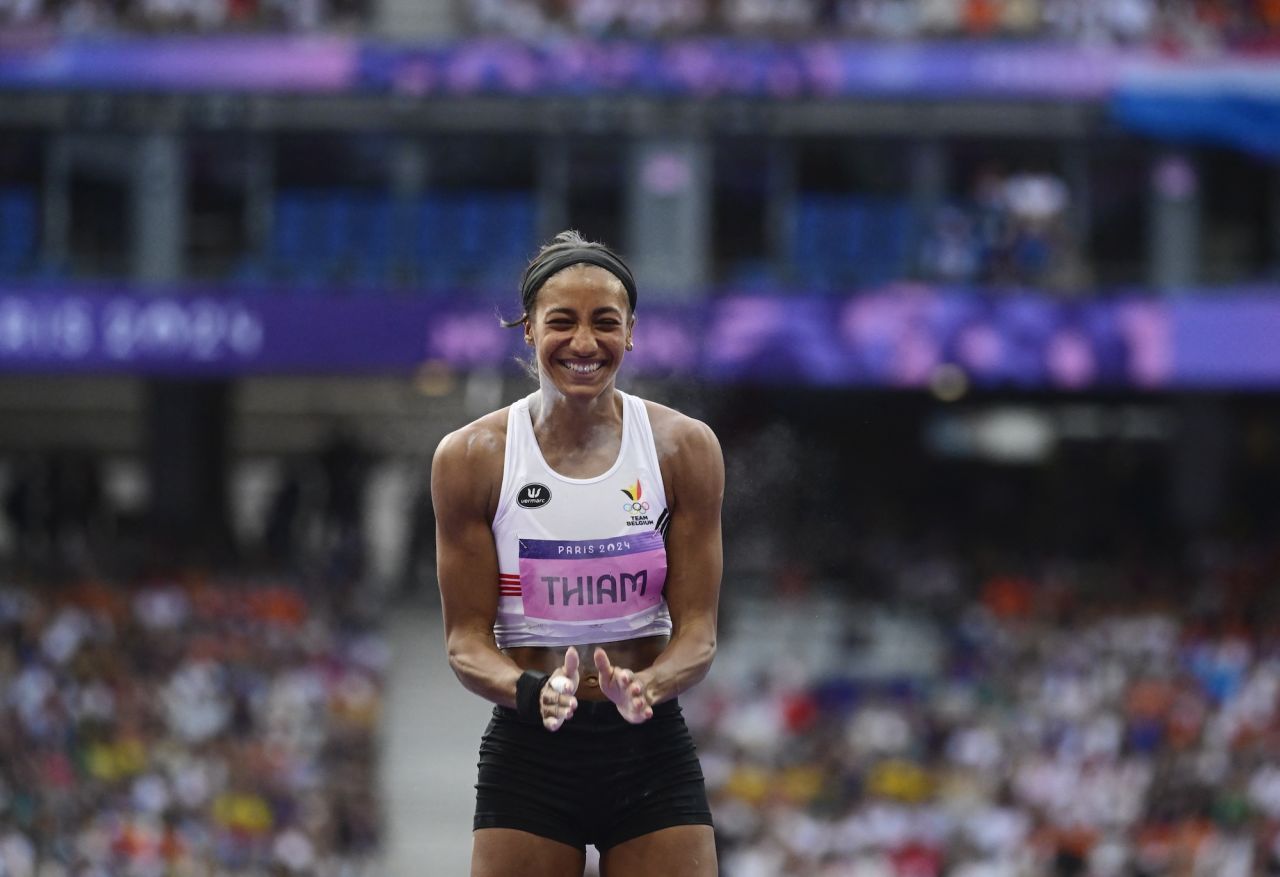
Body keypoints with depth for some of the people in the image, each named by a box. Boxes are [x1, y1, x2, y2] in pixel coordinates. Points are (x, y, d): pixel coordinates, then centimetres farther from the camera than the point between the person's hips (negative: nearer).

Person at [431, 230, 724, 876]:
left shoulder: (684, 448, -1)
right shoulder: (472, 458, -3)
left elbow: (698, 630, -1)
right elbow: (466, 636, -2)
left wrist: (646, 687, -22)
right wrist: (530, 692, -23)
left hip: (651, 750, 1)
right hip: (527, 755, -1)